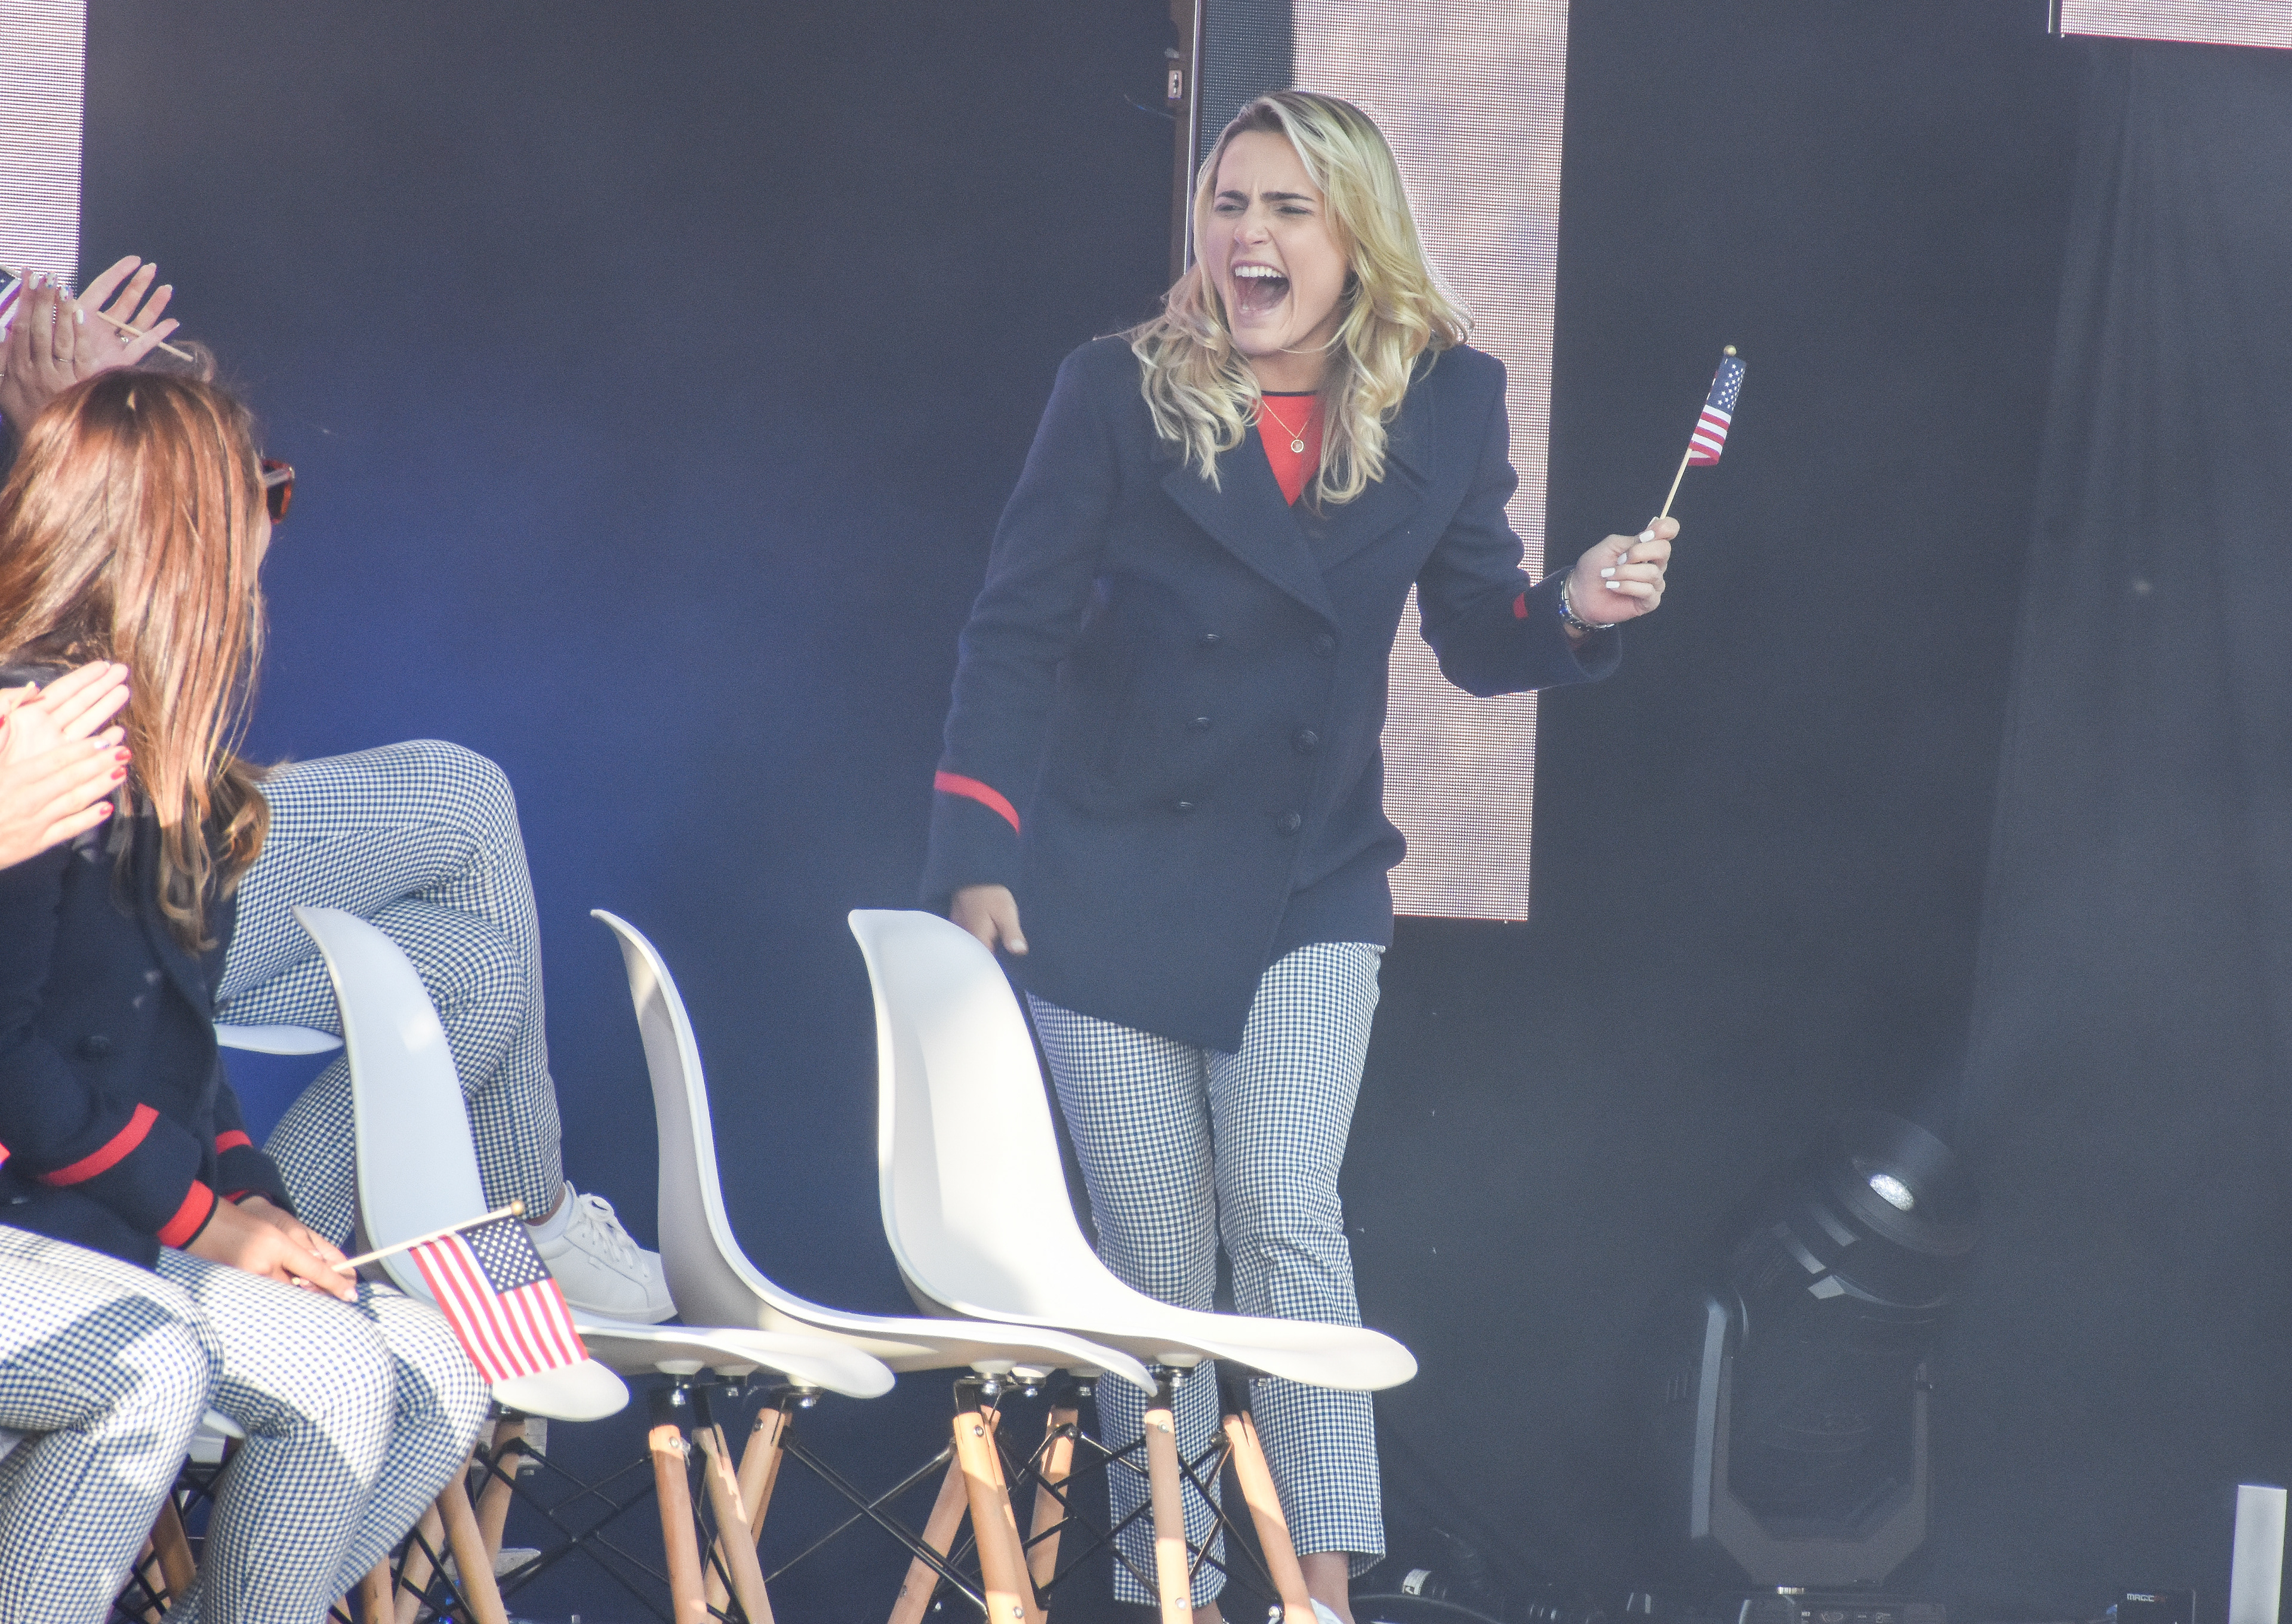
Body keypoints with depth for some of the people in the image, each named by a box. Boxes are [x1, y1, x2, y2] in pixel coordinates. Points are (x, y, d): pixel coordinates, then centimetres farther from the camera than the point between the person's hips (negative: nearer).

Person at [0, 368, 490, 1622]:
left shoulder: (158, 760, 16)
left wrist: (245, 1192, 0)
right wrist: (200, 1215, -15)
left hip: (144, 1223, 10)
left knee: (439, 1386, -2)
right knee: (333, 1376, -23)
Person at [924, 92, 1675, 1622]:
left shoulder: (1447, 400, -1)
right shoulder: (1121, 391, -6)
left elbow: (1475, 634, 7)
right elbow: (1017, 633, -5)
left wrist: (1574, 610, -15)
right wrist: (979, 862, -12)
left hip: (1309, 882, 1)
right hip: (1108, 884, 0)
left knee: (1288, 1216, -15)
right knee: (1153, 1256, 3)